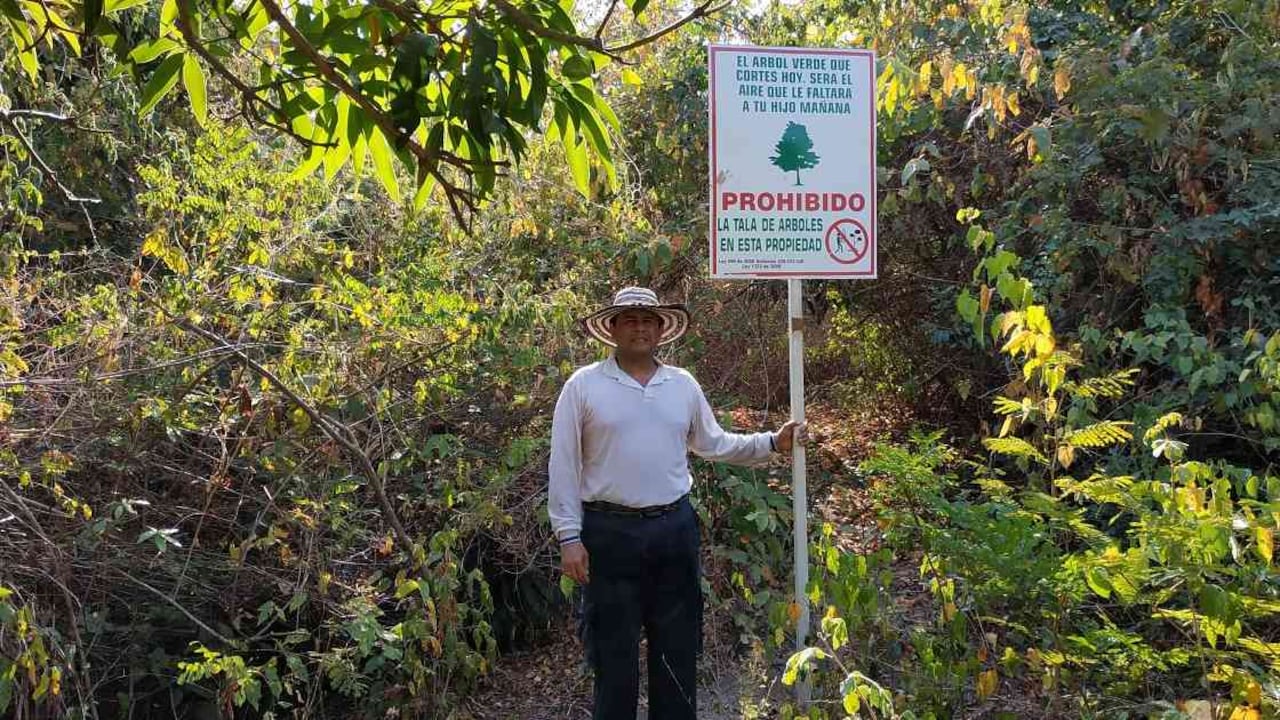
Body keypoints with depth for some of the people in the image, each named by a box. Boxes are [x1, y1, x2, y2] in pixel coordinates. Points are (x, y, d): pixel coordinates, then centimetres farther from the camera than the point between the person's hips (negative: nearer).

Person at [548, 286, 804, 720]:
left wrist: (772, 443, 8)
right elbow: (563, 468, -4)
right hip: (610, 533, -3)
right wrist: (569, 537, -9)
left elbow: (713, 444, 19)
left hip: (675, 529, 4)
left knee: (677, 648, 13)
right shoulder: (583, 385, -3)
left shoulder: (684, 385, 9)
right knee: (614, 651, 6)